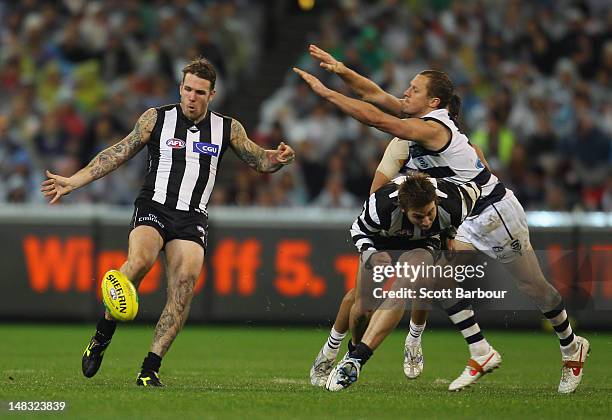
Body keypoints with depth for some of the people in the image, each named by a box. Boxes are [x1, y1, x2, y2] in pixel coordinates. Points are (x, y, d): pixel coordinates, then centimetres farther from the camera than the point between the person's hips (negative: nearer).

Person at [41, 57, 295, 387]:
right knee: (140, 260, -32)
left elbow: (258, 161, 18)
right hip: (153, 208, -2)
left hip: (192, 219, 2)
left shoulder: (227, 128, 9)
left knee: (184, 284, -19)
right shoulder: (156, 119, 5)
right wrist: (72, 182, 3)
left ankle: (150, 368, -15)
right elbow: (118, 154, 8)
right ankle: (101, 336, -16)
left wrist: (278, 159, -6)